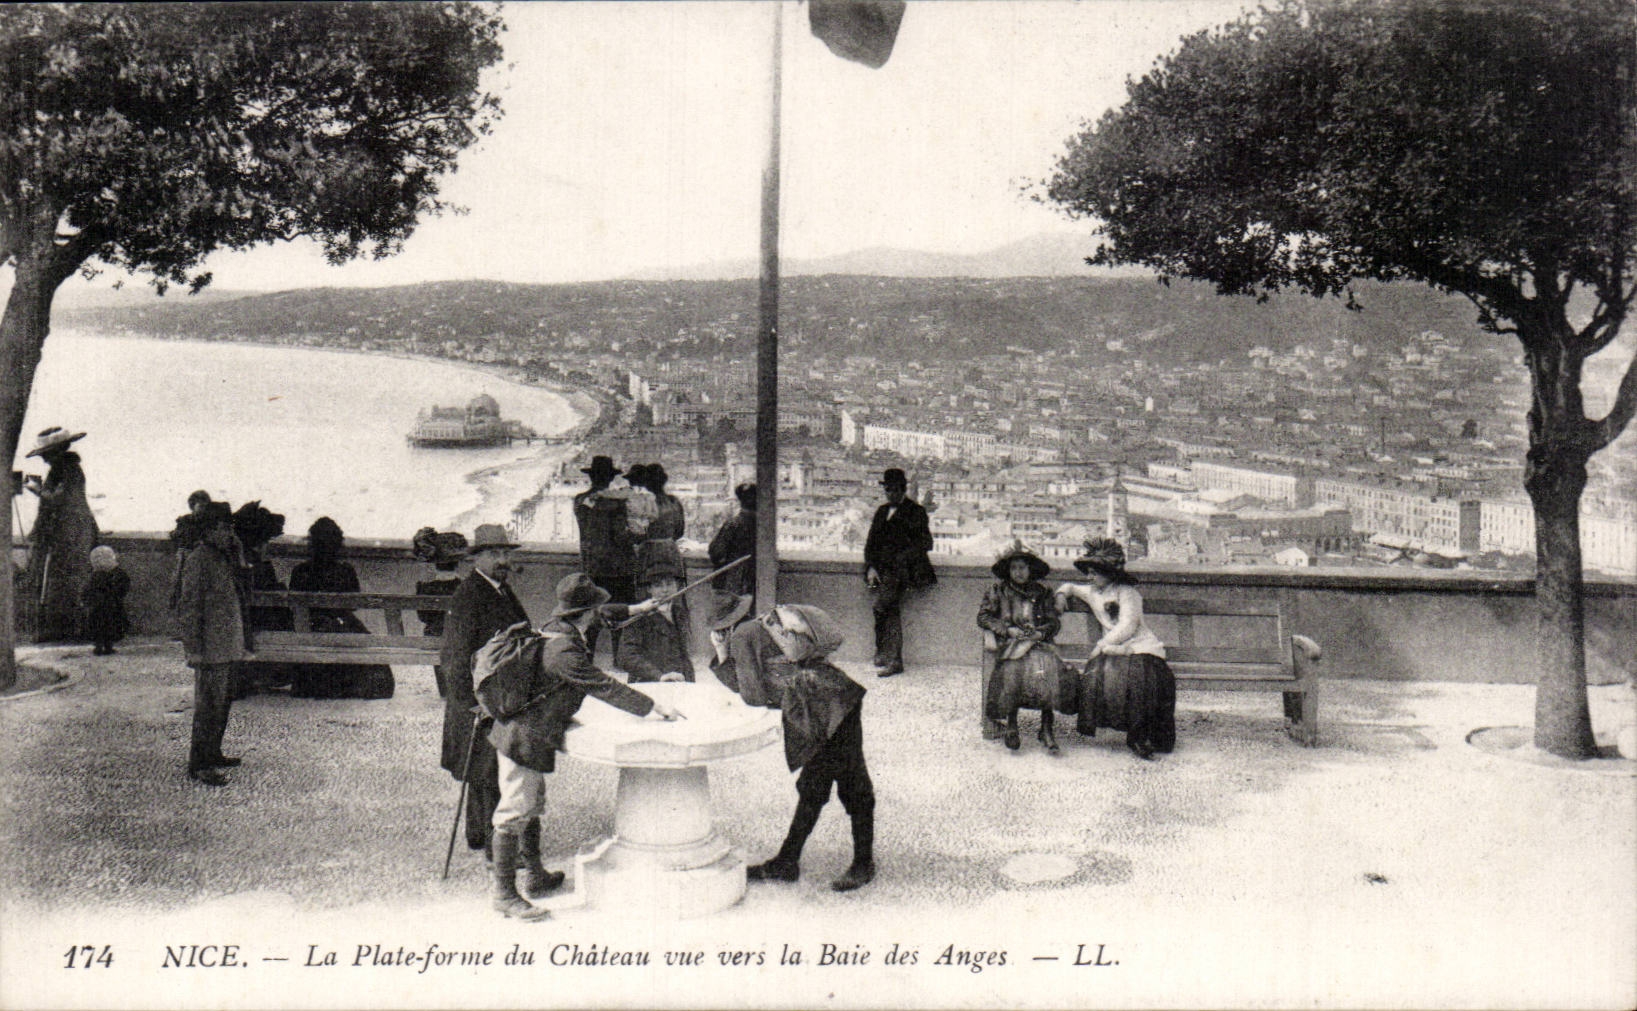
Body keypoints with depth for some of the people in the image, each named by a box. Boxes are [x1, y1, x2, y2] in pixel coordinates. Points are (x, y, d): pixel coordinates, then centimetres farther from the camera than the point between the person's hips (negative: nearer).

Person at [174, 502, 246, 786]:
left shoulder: (225, 557, 14)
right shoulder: (198, 560, -13)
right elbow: (189, 608, -15)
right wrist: (193, 648, -18)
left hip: (229, 648, 9)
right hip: (210, 649, -9)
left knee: (223, 703, 17)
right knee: (208, 706, -6)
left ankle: (213, 754, 28)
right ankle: (199, 766, -1)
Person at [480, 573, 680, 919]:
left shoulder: (559, 624, 0)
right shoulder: (563, 650, -28)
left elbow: (600, 616, 23)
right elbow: (605, 688, -25)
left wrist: (633, 610, 33)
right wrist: (653, 707, -18)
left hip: (523, 732, 11)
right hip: (525, 740, -11)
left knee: (532, 805, 22)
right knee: (514, 814, -2)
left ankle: (536, 876, 36)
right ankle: (504, 894, 6)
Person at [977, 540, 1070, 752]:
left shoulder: (1042, 592, 20)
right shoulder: (997, 590, 15)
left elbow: (1054, 621, 15)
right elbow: (983, 617, 7)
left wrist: (1041, 632, -7)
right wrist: (1008, 629, -7)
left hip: (1039, 641, 2)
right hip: (1009, 644, -1)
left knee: (1049, 666, -32)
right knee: (1014, 667, -36)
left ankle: (1047, 728, -28)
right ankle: (1011, 725, -23)